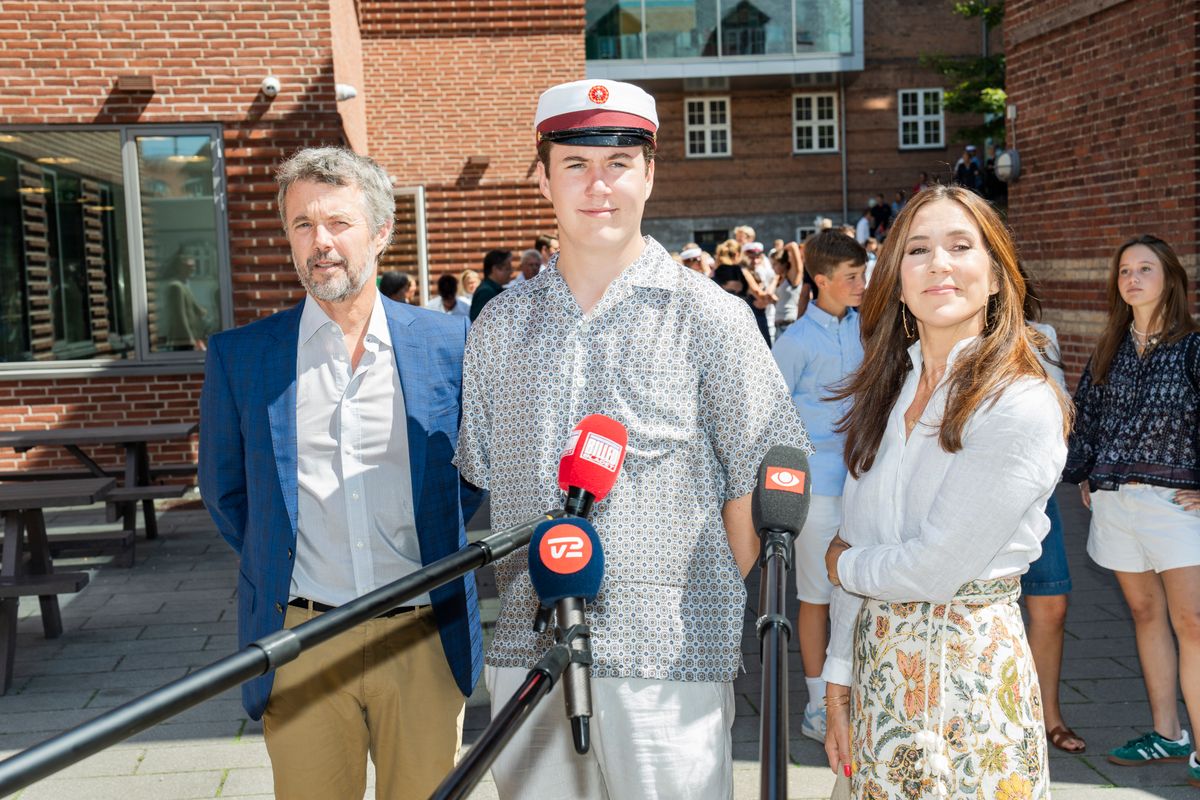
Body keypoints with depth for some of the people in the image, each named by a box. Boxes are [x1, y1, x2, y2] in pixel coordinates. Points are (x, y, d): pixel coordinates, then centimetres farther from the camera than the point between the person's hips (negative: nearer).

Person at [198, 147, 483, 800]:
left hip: (426, 640, 0)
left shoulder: (448, 344, 1)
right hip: (300, 646, 0)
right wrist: (274, 564, 8)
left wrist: (438, 542, 6)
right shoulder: (239, 355, 2)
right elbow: (222, 490, 14)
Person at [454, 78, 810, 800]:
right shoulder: (500, 325, 8)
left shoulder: (710, 318, -3)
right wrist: (541, 588, 7)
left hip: (668, 662, -3)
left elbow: (762, 475, -2)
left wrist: (706, 604, -2)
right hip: (526, 652, 4)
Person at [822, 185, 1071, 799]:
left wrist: (844, 563, -1)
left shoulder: (1022, 406, -17)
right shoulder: (887, 391, 4)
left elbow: (935, 568, -19)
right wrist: (839, 679, 5)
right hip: (877, 663, 6)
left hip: (968, 671, -6)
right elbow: (856, 543, 6)